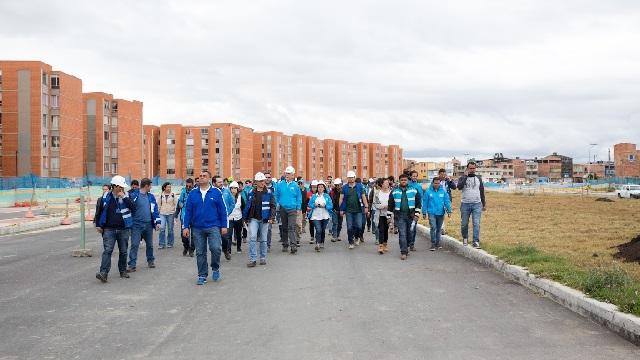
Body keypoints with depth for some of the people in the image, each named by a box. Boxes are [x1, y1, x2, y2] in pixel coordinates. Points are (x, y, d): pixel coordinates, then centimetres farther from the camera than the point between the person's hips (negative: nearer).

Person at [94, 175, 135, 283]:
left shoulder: (125, 197, 2)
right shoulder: (105, 197, 1)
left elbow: (133, 207, -14)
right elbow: (98, 211, 9)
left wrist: (124, 197, -18)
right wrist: (98, 225, 7)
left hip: (124, 229, 1)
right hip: (109, 229, -1)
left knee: (123, 251, 10)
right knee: (107, 250, -11)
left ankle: (123, 271, 24)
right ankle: (103, 273, -16)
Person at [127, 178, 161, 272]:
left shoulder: (151, 197, 8)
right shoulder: (133, 195, -8)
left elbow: (154, 209, 9)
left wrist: (157, 222, 1)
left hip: (148, 224, 5)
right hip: (136, 224, -4)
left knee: (149, 244, 15)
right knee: (134, 245, -7)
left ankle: (151, 261, 32)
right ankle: (132, 265, -3)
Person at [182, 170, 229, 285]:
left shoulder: (216, 192, -1)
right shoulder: (193, 193, 5)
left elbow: (223, 210, 0)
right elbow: (188, 211, 6)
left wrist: (224, 226, -3)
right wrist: (186, 227, 2)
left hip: (213, 226, -2)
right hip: (197, 228, 3)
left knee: (216, 248, -18)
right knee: (200, 253, 8)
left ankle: (215, 268, 8)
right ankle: (202, 275, 21)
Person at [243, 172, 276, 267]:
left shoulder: (269, 193, 0)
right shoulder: (251, 193, 5)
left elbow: (273, 206, -1)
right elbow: (247, 206, 9)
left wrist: (272, 217, -11)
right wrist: (245, 218, 8)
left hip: (264, 219, 0)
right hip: (253, 219, 1)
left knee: (263, 239, 8)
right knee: (252, 237, -11)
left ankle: (263, 258, 20)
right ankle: (252, 259, -7)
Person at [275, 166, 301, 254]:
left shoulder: (295, 185, 0)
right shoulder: (280, 184, 4)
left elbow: (299, 198, 5)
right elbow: (276, 196, 11)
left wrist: (298, 208, 1)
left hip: (292, 209, -2)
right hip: (283, 209, 3)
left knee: (291, 227, -13)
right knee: (284, 228, 12)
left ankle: (293, 245, -19)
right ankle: (285, 244, 22)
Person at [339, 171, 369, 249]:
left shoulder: (359, 186, 3)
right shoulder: (345, 187, 3)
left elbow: (363, 196, 4)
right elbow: (341, 198, 5)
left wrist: (366, 206, -3)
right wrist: (341, 209, 1)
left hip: (358, 210, 0)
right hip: (349, 210, 0)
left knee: (359, 226, -4)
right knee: (349, 227, 1)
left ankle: (356, 237, 25)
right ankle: (351, 242, 12)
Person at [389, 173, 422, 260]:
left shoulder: (414, 191, 6)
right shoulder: (394, 192, 6)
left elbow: (419, 203, 6)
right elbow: (390, 205, 9)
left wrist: (416, 214, -2)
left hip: (411, 215, 1)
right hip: (400, 216, -1)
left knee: (409, 233, 9)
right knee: (402, 234, -9)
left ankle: (406, 247, 30)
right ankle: (403, 252, -10)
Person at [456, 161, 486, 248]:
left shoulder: (478, 178, 11)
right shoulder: (462, 178, 3)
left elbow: (482, 192, 15)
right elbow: (459, 187, -18)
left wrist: (484, 204, 14)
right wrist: (465, 176, -14)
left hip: (477, 204, 1)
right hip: (465, 204, -1)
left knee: (476, 223, -9)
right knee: (464, 223, 7)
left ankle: (476, 242, -9)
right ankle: (465, 238, 29)